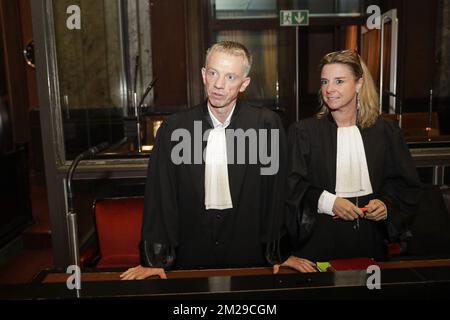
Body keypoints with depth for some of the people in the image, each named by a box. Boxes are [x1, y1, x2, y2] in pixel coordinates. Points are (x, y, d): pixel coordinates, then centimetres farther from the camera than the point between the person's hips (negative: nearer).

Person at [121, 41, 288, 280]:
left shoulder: (267, 124, -9)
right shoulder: (174, 128, -6)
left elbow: (276, 193, -7)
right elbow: (159, 196, -4)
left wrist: (276, 255, -7)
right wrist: (154, 260, -6)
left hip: (250, 257, -1)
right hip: (190, 259, 1)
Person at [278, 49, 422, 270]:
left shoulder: (385, 130, 4)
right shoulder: (303, 132, -3)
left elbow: (406, 183, 8)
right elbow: (291, 185, -9)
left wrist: (386, 204, -10)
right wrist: (328, 202, -21)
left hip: (370, 237, 3)